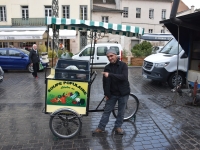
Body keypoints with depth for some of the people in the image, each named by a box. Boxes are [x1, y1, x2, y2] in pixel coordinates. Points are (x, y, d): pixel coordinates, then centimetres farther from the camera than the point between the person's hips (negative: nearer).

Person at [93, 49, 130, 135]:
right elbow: (105, 82, 3)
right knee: (107, 111, 8)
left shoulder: (123, 65, -9)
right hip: (112, 93, 2)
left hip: (123, 93, -2)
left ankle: (118, 127, 29)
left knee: (121, 111, 11)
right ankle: (101, 128, 19)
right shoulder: (107, 68, 0)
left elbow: (124, 77, -26)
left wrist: (110, 75, -33)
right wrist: (106, 94, 0)